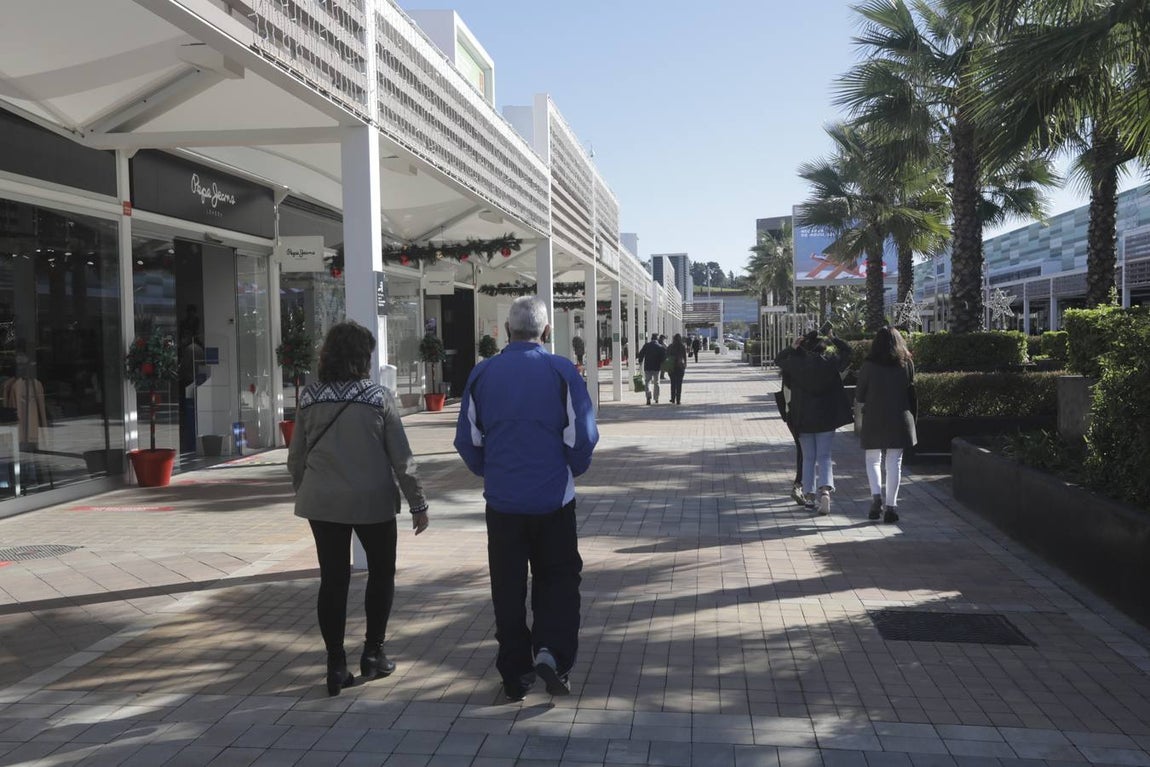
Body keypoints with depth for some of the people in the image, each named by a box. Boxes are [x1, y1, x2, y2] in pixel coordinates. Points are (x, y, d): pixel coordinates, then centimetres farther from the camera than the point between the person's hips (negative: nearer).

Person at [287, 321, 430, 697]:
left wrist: (303, 492, 19)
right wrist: (417, 503, -1)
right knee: (381, 572, 17)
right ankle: (373, 654, 21)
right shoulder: (379, 398, -10)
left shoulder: (309, 398, -2)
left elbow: (296, 458, 4)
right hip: (372, 500, -2)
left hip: (322, 502, 3)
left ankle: (336, 665, 11)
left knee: (333, 580, 9)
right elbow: (401, 457, -8)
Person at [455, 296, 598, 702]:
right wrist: (572, 471, 13)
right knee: (558, 579, 14)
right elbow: (582, 437, -7)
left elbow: (467, 440, 5)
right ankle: (551, 650, -5)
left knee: (507, 588, 11)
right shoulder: (562, 371, -6)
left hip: (502, 501, 2)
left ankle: (515, 676, 18)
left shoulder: (482, 374, 1)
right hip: (553, 499, -2)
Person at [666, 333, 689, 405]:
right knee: (679, 384, 2)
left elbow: (667, 357, 2)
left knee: (673, 383, 12)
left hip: (672, 366, 1)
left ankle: (673, 400, 13)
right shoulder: (683, 346, -4)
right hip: (680, 366, -1)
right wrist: (685, 365, 8)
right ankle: (678, 400, -1)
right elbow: (685, 357, -2)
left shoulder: (670, 347, -1)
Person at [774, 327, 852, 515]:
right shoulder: (831, 362, -6)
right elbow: (847, 351, 13)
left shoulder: (797, 364, -5)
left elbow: (778, 360, 14)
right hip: (826, 418, -1)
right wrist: (833, 338, 21)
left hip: (804, 418, 1)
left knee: (808, 458, 12)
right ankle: (825, 490, -19)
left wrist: (792, 348, 10)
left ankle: (809, 494, 15)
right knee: (825, 457, 2)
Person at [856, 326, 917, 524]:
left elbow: (859, 396, -2)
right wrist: (912, 420, 15)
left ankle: (876, 495, -6)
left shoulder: (869, 365, -8)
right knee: (894, 462, 6)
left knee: (873, 460, 13)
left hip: (874, 420, -1)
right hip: (899, 420, 1)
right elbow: (911, 393, 5)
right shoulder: (907, 364, -1)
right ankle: (891, 506, 6)